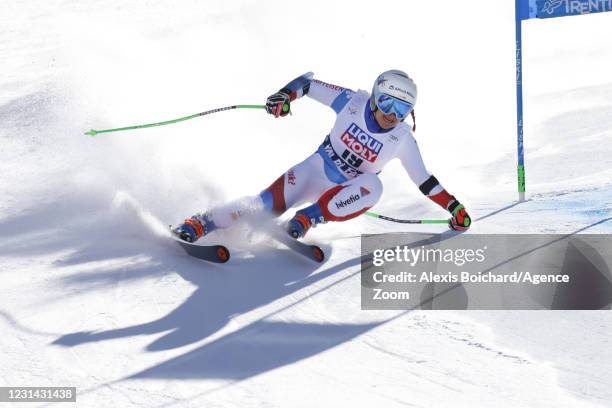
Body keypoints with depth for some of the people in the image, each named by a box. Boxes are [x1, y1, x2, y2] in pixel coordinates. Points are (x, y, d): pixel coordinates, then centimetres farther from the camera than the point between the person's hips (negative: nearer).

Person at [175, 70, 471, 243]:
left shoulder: (402, 139, -11)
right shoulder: (352, 102, -13)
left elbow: (423, 180, -4)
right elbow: (310, 83, -6)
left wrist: (453, 206, -10)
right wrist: (285, 94, -25)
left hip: (349, 189, 1)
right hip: (319, 168, 0)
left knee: (373, 187, -35)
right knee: (271, 203, -23)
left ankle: (309, 218, -27)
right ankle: (200, 224, -15)